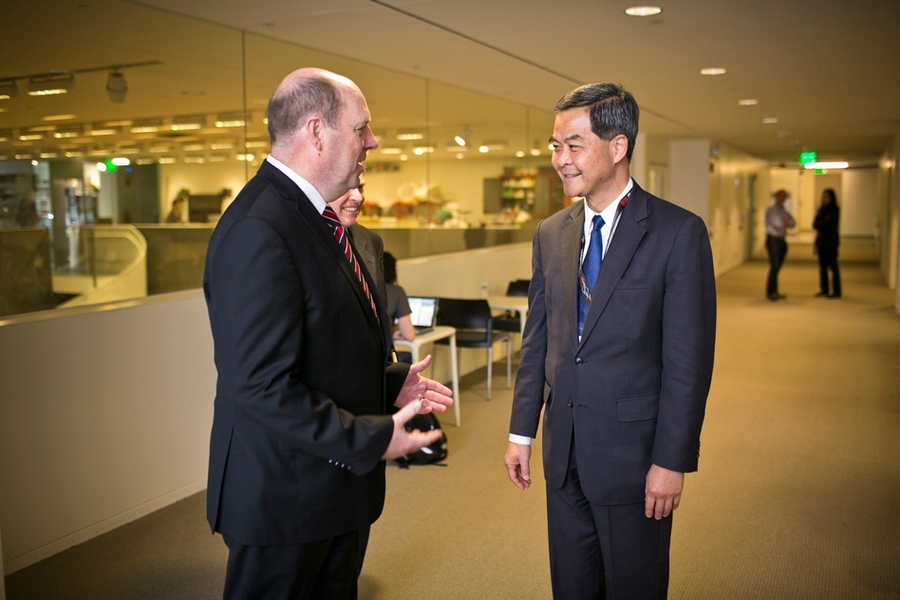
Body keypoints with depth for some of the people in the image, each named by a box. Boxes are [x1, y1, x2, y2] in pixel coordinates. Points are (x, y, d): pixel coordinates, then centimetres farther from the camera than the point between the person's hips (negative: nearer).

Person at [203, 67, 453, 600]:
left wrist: (391, 383, 6)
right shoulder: (259, 231, -25)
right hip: (286, 496, -9)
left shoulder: (313, 216, 8)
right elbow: (262, 388, -29)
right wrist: (374, 438, -23)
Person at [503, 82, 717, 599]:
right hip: (563, 450, 5)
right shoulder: (550, 234, 5)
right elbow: (537, 340, 9)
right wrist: (521, 433, 8)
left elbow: (689, 360, -12)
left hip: (633, 451, -5)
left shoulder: (679, 233, -11)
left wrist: (672, 460, -13)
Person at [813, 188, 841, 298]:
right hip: (821, 240, 6)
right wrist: (824, 223, -9)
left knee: (832, 265, -7)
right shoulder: (821, 209, 13)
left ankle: (836, 291, -6)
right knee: (822, 265, 6)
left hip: (831, 241, -6)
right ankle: (824, 290, 11)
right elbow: (815, 224, 5)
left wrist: (820, 224, -2)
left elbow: (829, 223, -13)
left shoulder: (835, 210, -4)